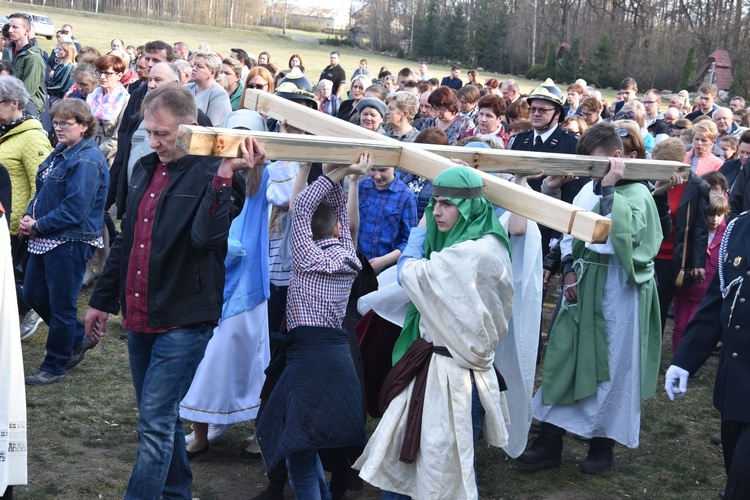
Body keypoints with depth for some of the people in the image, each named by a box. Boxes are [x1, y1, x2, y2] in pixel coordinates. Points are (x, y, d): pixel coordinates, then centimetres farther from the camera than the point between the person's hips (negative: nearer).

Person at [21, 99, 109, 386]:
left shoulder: (87, 161, -18)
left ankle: (54, 367, 16)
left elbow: (74, 210, -23)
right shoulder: (60, 153, 12)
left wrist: (38, 226, -16)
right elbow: (43, 190, 20)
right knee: (32, 294, 16)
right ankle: (77, 339, 34)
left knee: (61, 304, 2)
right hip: (45, 239, 10)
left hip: (70, 241, -10)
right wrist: (30, 216, 1)